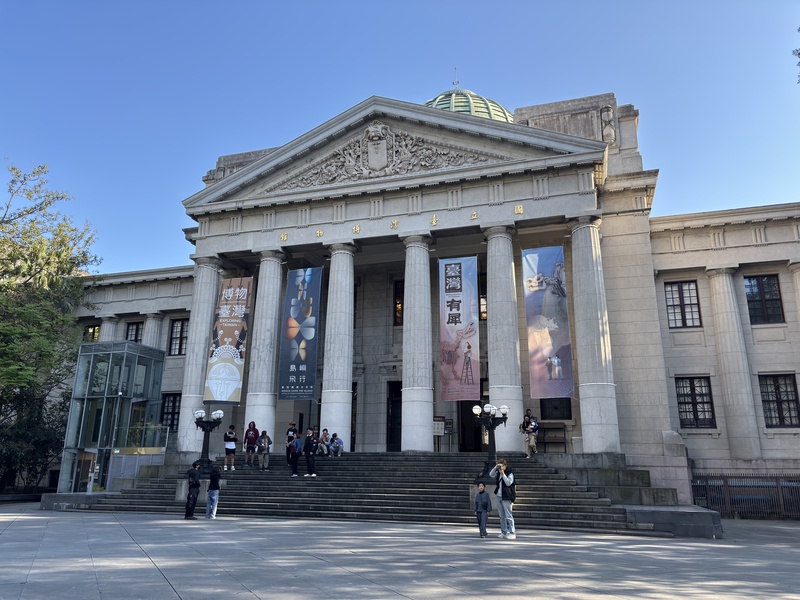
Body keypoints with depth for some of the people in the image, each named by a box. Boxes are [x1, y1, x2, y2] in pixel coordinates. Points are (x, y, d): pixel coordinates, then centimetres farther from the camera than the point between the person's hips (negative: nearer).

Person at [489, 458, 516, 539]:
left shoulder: (510, 473, -8)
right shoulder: (498, 473, 11)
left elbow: (508, 483, -19)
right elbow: (491, 474, 4)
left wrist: (503, 474, -23)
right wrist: (495, 467, -9)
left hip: (506, 497, -7)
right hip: (499, 496, 7)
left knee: (509, 516, -6)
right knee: (502, 516, 12)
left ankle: (512, 533, -3)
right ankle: (504, 532, 19)